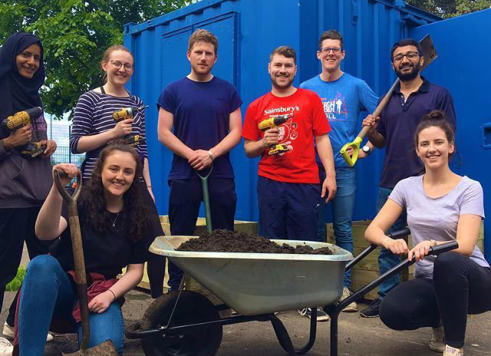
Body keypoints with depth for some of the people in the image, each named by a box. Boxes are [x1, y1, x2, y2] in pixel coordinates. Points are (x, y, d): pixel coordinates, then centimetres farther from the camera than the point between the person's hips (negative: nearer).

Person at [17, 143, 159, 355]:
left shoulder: (139, 219, 2)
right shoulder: (79, 200, -5)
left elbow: (135, 270, 3)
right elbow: (45, 233, -23)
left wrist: (109, 295, -15)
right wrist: (57, 189, -37)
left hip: (100, 294, 0)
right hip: (61, 285, 0)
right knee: (42, 264, -34)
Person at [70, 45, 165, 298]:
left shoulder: (136, 103, 16)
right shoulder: (90, 99, 1)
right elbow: (76, 144, -4)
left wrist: (148, 184, 11)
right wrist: (112, 133, -16)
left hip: (135, 183, 5)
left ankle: (158, 299, 13)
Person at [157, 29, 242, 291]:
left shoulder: (227, 91, 10)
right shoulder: (173, 91, 8)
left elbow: (235, 131, 4)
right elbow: (163, 133, 2)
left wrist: (211, 154, -12)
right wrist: (191, 154, -11)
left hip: (221, 175, 1)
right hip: (183, 175, 0)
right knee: (180, 238, 4)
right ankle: (175, 292, 12)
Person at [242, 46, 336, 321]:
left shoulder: (311, 99, 8)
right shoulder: (257, 107, 12)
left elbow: (322, 140, 6)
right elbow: (248, 149, 14)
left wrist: (330, 175, -3)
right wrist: (264, 143, -8)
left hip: (305, 182, -1)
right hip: (270, 182, 2)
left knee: (306, 244, 1)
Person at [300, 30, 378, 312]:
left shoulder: (356, 86, 4)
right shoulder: (306, 88, 10)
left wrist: (367, 148, -3)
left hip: (344, 167, -1)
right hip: (312, 168, 2)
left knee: (344, 230, 2)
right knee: (316, 230, 6)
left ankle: (344, 287, 12)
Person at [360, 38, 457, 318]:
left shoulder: (439, 95, 4)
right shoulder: (387, 100, 16)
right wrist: (372, 131, -3)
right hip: (390, 184, 4)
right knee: (386, 245, 7)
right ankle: (386, 298, 18)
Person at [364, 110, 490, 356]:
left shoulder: (469, 188, -8)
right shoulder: (407, 187, 2)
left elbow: (465, 246, -20)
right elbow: (372, 230, -5)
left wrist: (433, 246, -42)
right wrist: (389, 242, -29)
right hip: (428, 282, 3)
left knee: (447, 261, -38)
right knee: (391, 311, -28)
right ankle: (441, 321, 8)